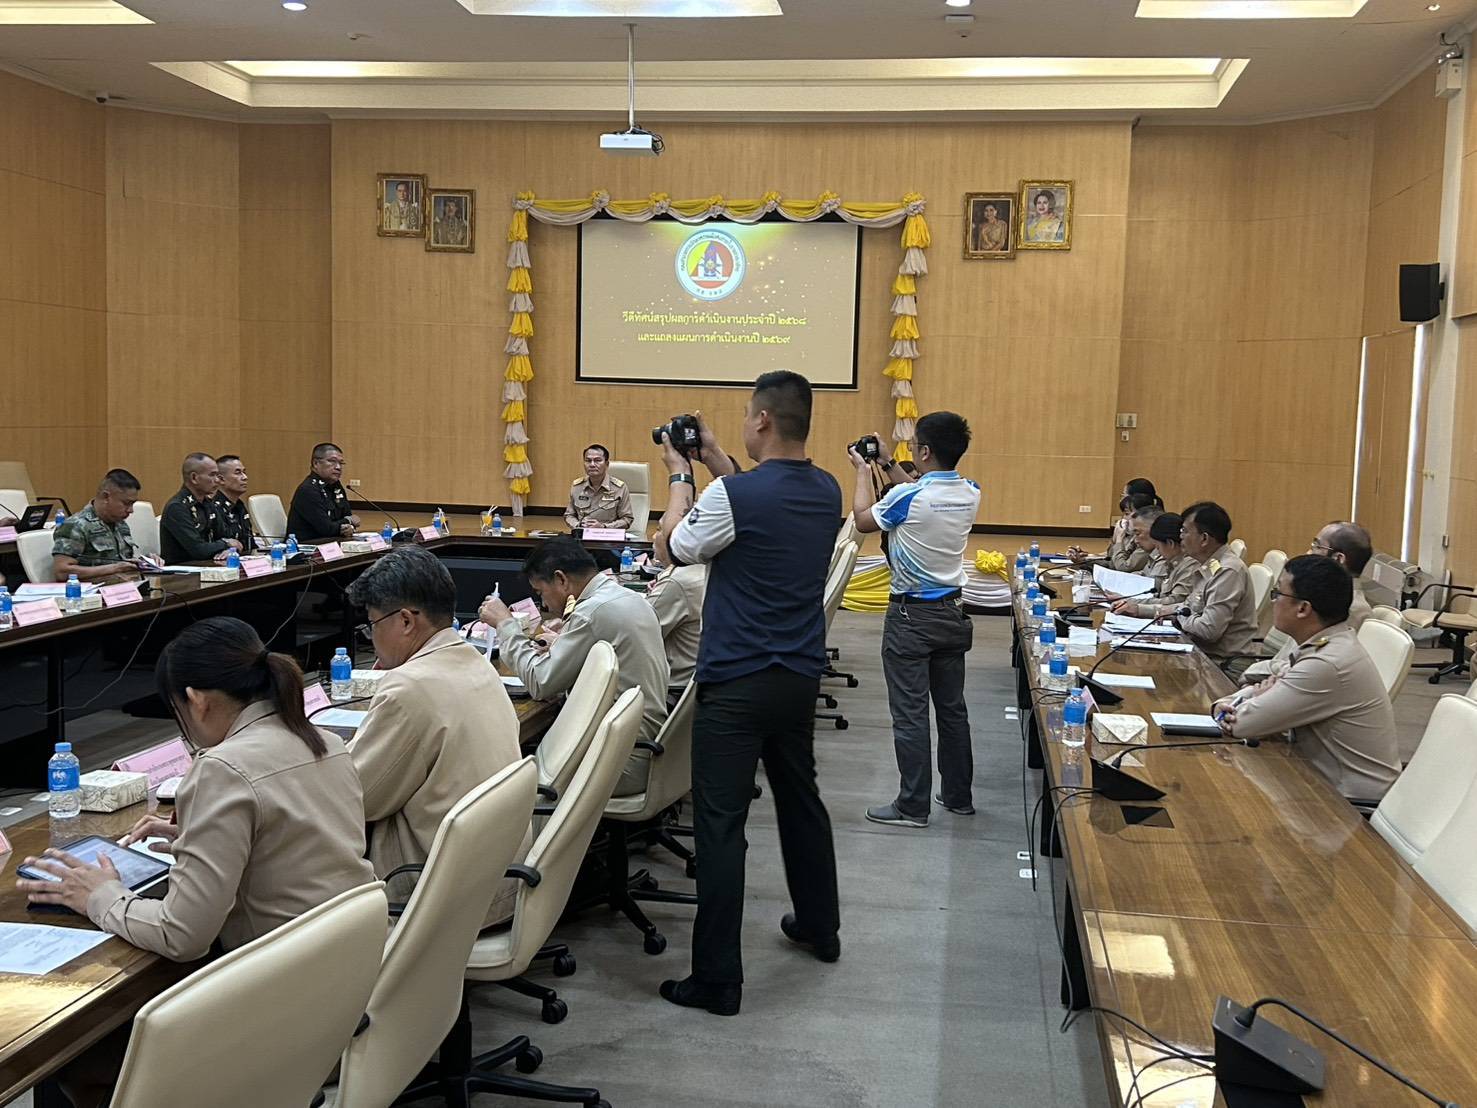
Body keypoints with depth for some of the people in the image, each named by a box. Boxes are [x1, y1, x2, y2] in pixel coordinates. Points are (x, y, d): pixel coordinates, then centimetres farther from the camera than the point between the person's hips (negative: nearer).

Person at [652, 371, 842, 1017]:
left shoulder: (734, 494, -20)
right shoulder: (826, 492, 3)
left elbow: (670, 548, -4)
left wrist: (680, 476, 8)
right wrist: (716, 464, 20)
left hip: (737, 684, -7)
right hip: (801, 676, 8)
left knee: (720, 824, -3)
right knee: (801, 799, 23)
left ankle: (717, 979, 0)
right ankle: (819, 928, 39)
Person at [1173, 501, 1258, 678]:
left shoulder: (1227, 571, -19)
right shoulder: (1208, 566, 10)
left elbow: (1209, 629, -24)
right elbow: (1191, 606, 22)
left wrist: (1180, 619, -7)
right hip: (1206, 656, 8)